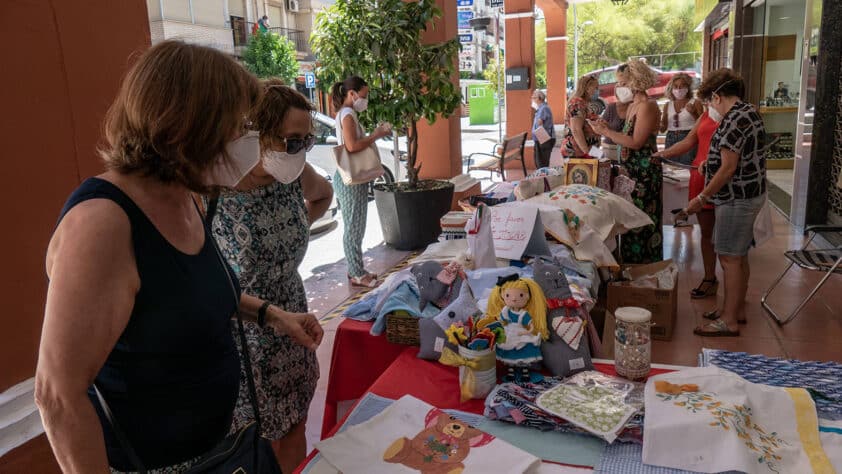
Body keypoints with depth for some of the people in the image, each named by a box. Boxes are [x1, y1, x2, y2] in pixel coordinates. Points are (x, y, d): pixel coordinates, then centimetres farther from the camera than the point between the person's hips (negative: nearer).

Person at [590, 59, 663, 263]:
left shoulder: (647, 106, -13)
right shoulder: (633, 106, 14)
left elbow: (636, 142, -19)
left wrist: (607, 132, -15)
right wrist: (607, 131, 4)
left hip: (645, 171, -9)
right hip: (632, 170, 9)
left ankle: (645, 265, 8)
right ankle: (631, 262, 21)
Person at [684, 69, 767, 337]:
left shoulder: (734, 121, -20)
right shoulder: (749, 112, 12)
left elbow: (729, 168, -22)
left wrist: (701, 199, -17)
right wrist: (711, 163, 21)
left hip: (737, 199, -10)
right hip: (750, 194, 10)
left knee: (730, 258, -4)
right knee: (739, 256, 17)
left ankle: (729, 321, 2)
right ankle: (738, 309, 28)